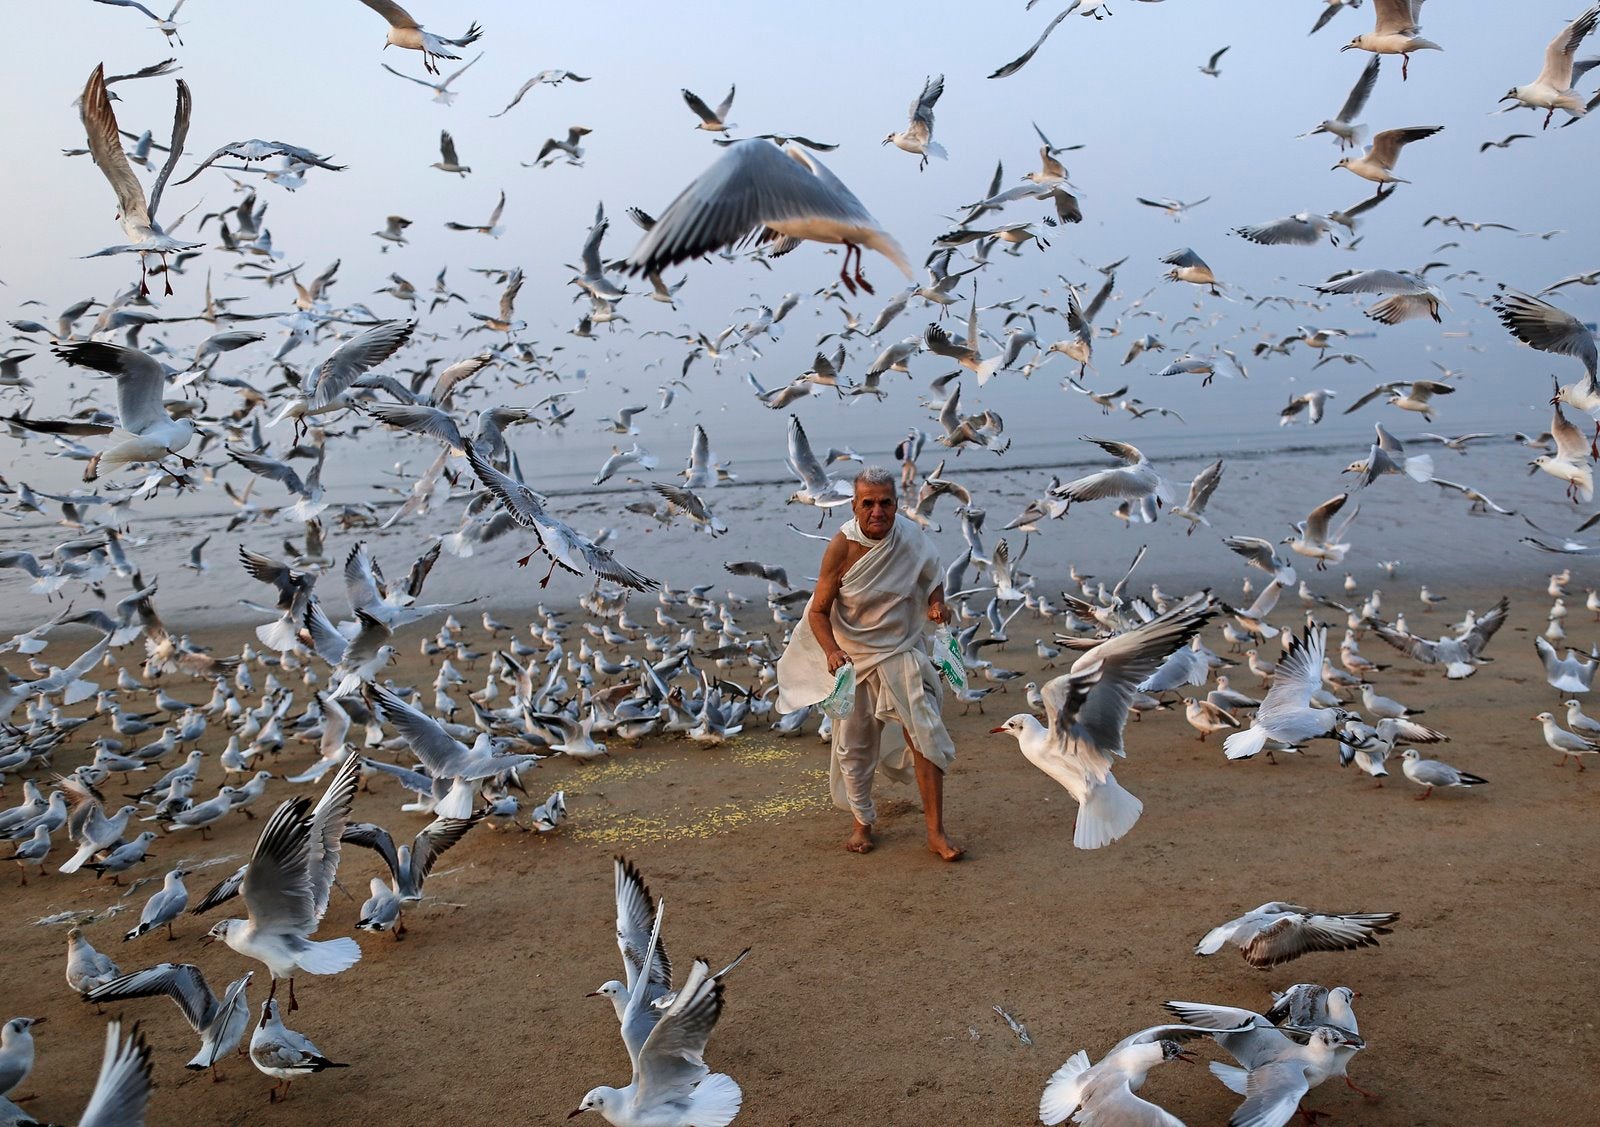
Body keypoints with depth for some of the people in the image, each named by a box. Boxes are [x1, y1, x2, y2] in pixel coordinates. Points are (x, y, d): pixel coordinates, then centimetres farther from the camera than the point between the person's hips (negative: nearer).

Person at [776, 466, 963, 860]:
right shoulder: (841, 547, -17)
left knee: (926, 734, -9)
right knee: (853, 745, 11)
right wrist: (831, 651, -28)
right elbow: (819, 610, -10)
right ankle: (862, 823, 32)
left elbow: (933, 581, 10)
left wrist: (937, 604, -14)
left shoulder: (911, 538, -10)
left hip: (902, 652, 1)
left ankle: (936, 831, 1)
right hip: (853, 657, -1)